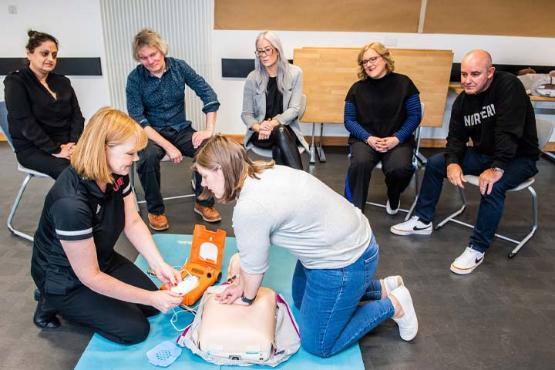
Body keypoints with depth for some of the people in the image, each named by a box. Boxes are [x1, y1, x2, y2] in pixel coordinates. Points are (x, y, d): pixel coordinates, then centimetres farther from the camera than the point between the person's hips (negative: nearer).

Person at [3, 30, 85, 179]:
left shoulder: (62, 81, 16)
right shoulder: (16, 82, -1)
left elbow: (77, 116, 8)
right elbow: (26, 124, -11)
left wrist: (74, 142, -11)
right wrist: (55, 150, -19)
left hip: (67, 144, 5)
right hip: (33, 148, -4)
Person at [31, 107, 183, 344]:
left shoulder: (116, 174, -14)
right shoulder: (71, 202, -37)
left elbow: (133, 223, -6)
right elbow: (89, 276, -29)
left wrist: (159, 265, -19)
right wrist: (151, 298, -27)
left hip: (103, 259, 8)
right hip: (65, 279, -7)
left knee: (154, 305, 5)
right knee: (135, 330, -8)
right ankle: (54, 304, 8)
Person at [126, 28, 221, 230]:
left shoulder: (179, 67, -4)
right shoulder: (135, 78, -9)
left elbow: (208, 93, -5)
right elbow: (138, 119, -14)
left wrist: (209, 130, -16)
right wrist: (167, 146, -26)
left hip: (180, 129, 2)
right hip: (151, 132, -2)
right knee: (148, 157, -35)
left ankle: (203, 202, -4)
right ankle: (155, 210, -10)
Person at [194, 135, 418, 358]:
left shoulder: (249, 208, -29)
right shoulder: (262, 173, -1)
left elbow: (254, 267, -13)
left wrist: (247, 298, 6)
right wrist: (241, 286, 13)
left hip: (343, 263, -9)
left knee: (318, 345, 7)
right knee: (302, 302, 29)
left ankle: (393, 305, 15)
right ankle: (382, 288, 30)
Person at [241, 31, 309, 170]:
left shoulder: (295, 73, 0)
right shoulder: (253, 78, 1)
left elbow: (294, 109, -6)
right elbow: (246, 114, 2)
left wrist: (272, 123, -22)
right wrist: (258, 127, -21)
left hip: (287, 129, 0)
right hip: (259, 134, 0)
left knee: (279, 149, -35)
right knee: (280, 132, -34)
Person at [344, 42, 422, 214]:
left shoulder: (403, 83, 4)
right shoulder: (357, 88, 6)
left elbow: (415, 116, 2)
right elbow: (349, 120, 4)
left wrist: (397, 138, -13)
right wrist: (368, 138, -13)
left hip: (398, 140, 0)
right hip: (364, 139, 0)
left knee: (400, 168, -29)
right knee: (360, 163, -33)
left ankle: (393, 198, 7)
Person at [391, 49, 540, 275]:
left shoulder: (508, 86, -22)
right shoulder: (463, 100, -2)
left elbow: (509, 132, -32)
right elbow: (456, 137, -4)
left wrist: (497, 168, -41)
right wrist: (452, 162, -24)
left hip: (518, 157, -6)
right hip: (483, 153, 7)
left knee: (493, 185, -35)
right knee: (435, 163, -2)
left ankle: (477, 249, -21)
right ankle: (423, 221, 9)